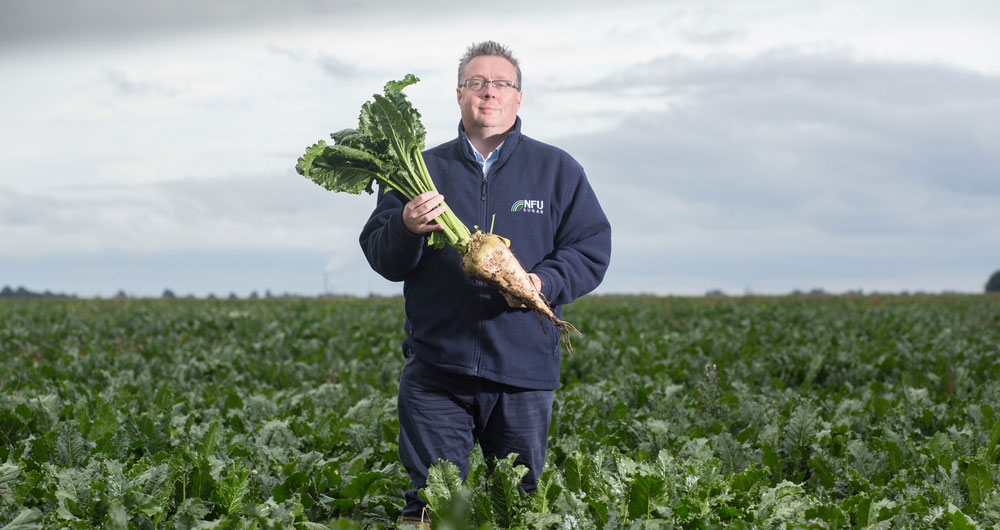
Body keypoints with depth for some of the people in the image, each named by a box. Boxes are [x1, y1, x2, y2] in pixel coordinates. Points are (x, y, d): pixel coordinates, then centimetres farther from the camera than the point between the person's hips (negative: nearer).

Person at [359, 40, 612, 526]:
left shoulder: (557, 170, 10)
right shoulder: (424, 170, 10)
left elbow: (592, 249, 4)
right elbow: (380, 258, 7)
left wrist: (544, 282, -14)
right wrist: (406, 228, -16)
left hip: (524, 373, 0)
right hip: (436, 371, 0)